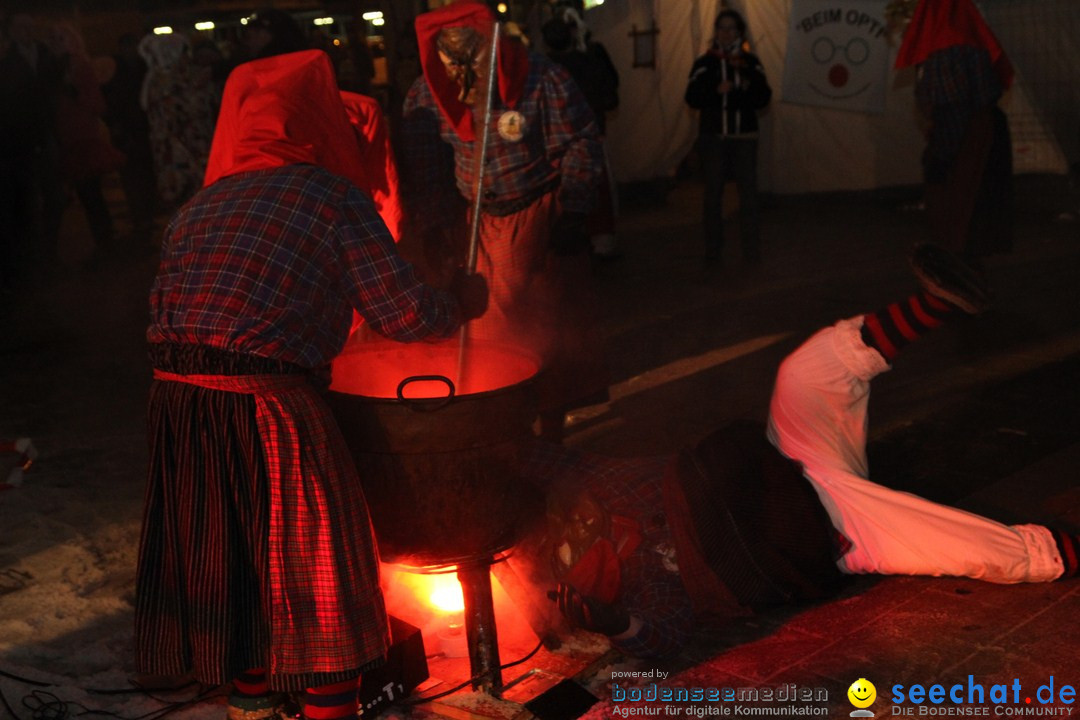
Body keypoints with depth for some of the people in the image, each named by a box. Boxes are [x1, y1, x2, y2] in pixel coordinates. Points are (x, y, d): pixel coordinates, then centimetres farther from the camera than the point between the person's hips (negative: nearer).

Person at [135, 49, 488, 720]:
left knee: (228, 551, 21)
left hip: (175, 394, 6)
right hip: (267, 405, -6)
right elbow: (406, 314, -3)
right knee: (315, 563, 10)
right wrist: (463, 303, 14)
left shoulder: (199, 205, 16)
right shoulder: (333, 196, -1)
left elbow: (161, 306, 13)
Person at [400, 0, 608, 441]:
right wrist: (434, 228, -7)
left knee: (550, 325, 3)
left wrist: (572, 214, -12)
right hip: (478, 221, 3)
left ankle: (553, 430, 17)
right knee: (486, 327, 5)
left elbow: (580, 146, -9)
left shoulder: (542, 80, -17)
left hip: (542, 217, -2)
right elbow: (422, 168, 0)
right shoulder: (425, 96, -8)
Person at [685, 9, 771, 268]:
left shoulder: (750, 62, 7)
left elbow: (763, 99, 1)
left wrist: (747, 76, -13)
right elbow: (692, 98, -5)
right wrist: (716, 90, -20)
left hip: (744, 135, 1)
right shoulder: (705, 63, 4)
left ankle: (751, 251, 1)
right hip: (713, 135, -1)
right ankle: (713, 252, 9)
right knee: (713, 192, 1)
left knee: (748, 191, -6)